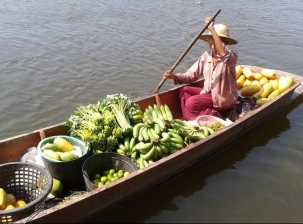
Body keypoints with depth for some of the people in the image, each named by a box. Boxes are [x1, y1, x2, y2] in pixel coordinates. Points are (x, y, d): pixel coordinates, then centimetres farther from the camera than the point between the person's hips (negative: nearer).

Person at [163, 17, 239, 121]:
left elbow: (223, 53, -44)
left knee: (191, 103, -21)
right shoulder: (206, 56, 1)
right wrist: (174, 76, -19)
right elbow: (191, 75, -1)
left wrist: (212, 29, -41)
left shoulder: (231, 56, -17)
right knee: (184, 91, -8)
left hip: (224, 98, -7)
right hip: (208, 92, 7)